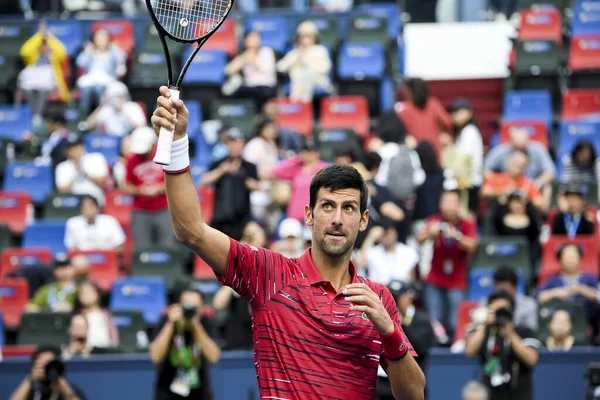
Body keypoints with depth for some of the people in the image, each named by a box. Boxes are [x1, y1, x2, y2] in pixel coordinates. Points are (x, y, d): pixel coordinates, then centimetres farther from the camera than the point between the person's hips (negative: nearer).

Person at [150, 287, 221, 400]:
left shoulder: (204, 323, -10)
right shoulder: (167, 321, -14)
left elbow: (213, 356, -22)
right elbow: (156, 356, -25)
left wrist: (197, 326, -29)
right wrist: (170, 324, -30)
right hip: (169, 390, -2)